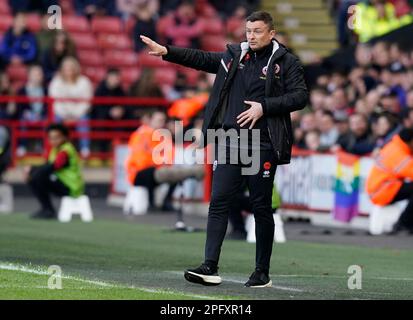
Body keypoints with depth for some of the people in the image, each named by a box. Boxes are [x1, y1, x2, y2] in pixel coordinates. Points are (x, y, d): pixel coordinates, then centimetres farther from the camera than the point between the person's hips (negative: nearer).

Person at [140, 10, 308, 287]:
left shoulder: (286, 62, 0)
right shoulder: (234, 56, 13)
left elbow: (300, 96, -7)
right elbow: (201, 59, 14)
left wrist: (264, 107, -15)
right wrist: (166, 51, 3)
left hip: (262, 145, -4)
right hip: (228, 140, 4)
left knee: (261, 207, 2)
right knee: (219, 202, -5)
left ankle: (262, 273, 11)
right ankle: (210, 267, -8)